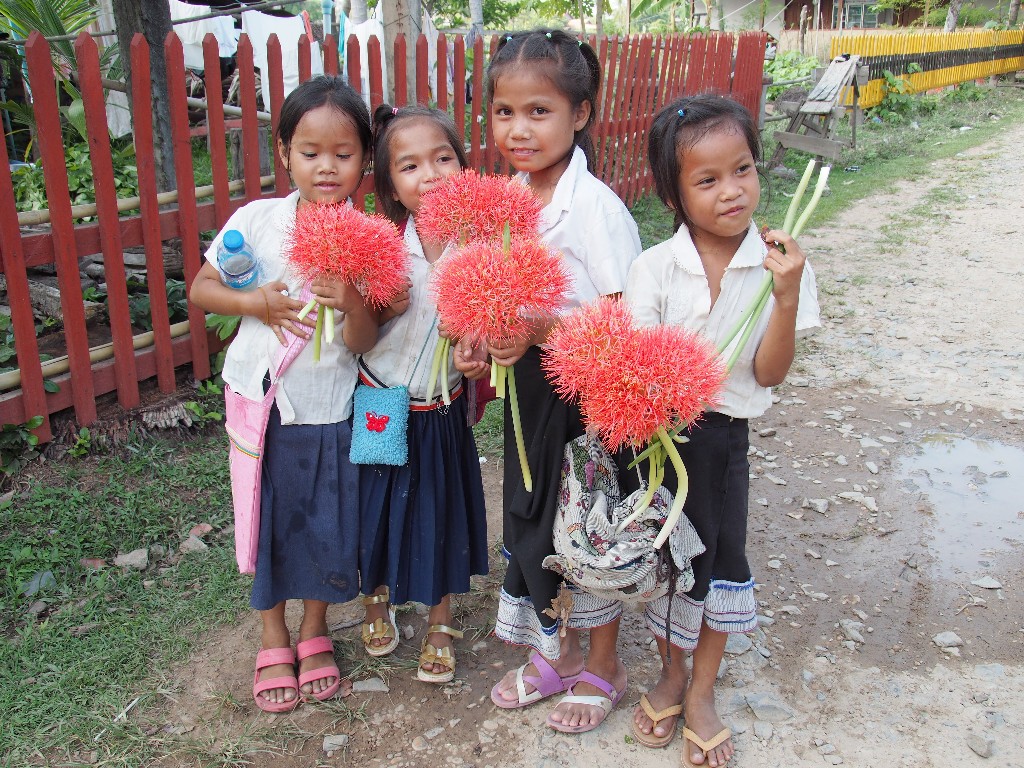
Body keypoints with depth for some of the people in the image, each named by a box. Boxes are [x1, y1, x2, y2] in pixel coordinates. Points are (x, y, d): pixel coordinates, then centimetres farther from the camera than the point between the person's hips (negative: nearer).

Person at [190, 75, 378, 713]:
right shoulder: (256, 219, -8)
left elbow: (363, 343, -13)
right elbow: (201, 289, 2)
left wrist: (353, 304, -33)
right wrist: (255, 302, -15)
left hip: (330, 409, 0)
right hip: (262, 402, 1)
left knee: (328, 524, 11)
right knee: (267, 519, 13)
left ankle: (315, 631, 38)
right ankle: (273, 639, 36)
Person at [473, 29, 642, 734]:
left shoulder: (595, 206, -20)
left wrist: (538, 331, -31)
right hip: (530, 388, 7)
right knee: (531, 518, 17)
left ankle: (604, 665, 34)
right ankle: (559, 649, 41)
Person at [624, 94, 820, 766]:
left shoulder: (781, 266, -8)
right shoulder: (655, 268, -10)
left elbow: (769, 373, -12)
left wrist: (786, 300, -26)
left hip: (726, 437, 1)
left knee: (722, 560, 11)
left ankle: (701, 692, 34)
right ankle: (672, 674, 40)